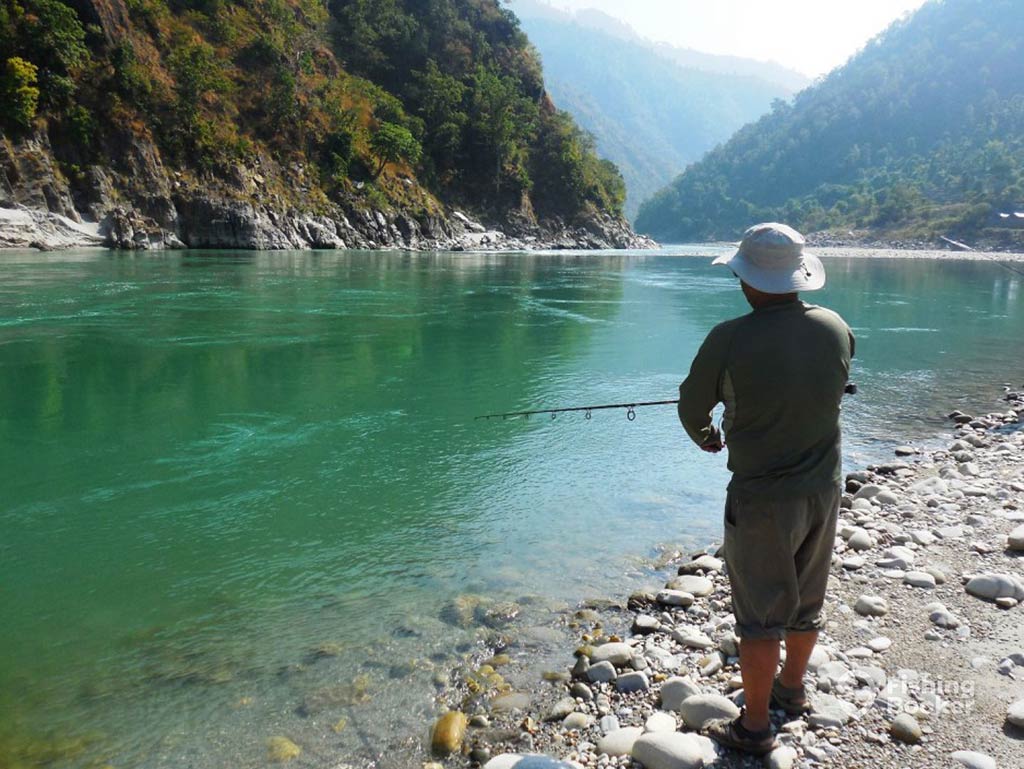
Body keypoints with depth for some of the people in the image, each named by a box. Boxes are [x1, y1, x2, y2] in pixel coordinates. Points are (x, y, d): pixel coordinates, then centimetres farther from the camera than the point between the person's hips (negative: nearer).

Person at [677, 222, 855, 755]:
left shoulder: (731, 339, -21)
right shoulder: (837, 329, -6)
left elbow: (692, 407, -6)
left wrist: (706, 437, 16)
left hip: (763, 497, -6)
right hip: (825, 489, 6)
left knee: (761, 616, 8)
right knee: (807, 601, 22)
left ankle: (754, 728, 21)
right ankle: (791, 690, 44)